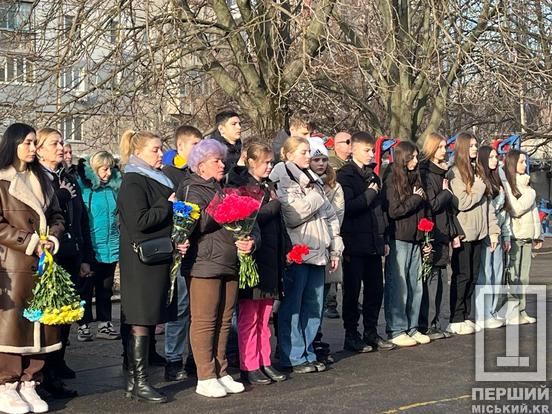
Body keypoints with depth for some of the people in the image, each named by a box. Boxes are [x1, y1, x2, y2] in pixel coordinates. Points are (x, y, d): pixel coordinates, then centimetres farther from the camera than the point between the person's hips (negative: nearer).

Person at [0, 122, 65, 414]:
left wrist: (52, 240, -2)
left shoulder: (41, 179, 16)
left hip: (42, 263, 6)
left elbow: (56, 216, 18)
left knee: (39, 324, 5)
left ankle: (28, 383, 13)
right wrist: (31, 243, -14)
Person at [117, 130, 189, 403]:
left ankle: (135, 380, 15)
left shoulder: (159, 180, 19)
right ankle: (139, 383, 0)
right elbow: (139, 221, -20)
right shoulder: (133, 183, -9)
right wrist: (168, 205, -11)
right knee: (141, 321, -5)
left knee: (148, 320, 9)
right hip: (141, 260, -9)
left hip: (159, 259, 9)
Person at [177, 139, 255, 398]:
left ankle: (220, 372, 19)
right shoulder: (192, 189, -3)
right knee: (204, 321, -4)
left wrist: (246, 240, 5)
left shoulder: (221, 189, 22)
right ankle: (205, 378, 2)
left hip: (229, 264, 8)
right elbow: (195, 224, -17)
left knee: (223, 321, 10)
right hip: (203, 265, -8)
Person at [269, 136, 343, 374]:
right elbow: (294, 214, -18)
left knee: (314, 306, 9)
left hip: (317, 251, 8)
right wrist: (315, 196, -4)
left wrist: (335, 248, 15)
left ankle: (306, 353, 19)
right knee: (293, 306, -2)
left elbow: (330, 216, 20)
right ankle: (294, 357, 4)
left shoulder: (314, 181, 19)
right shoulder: (282, 180, -5)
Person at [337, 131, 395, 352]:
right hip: (354, 243, -7)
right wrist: (369, 193, -12)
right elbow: (348, 207, -21)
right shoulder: (345, 175, -7)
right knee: (352, 290, 1)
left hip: (373, 243, 7)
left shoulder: (373, 176, 17)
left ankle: (371, 333, 20)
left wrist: (384, 239, 17)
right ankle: (351, 336, 10)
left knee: (375, 289, 9)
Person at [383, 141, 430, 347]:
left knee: (415, 286, 9)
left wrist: (426, 239, 12)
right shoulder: (392, 181, -7)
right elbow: (393, 211, -15)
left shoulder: (416, 179, 15)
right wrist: (416, 198, -7)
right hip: (398, 240, -7)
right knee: (398, 286, -3)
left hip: (415, 241, 7)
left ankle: (412, 328, 18)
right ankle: (396, 330, 4)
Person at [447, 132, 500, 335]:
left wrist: (493, 230, 8)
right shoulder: (455, 173, -8)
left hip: (478, 233, 7)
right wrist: (480, 187, -8)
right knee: (462, 276, -3)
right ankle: (455, 320, 5)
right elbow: (462, 203, -17)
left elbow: (486, 203, 13)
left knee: (472, 276, 9)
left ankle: (465, 317, 18)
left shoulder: (477, 172, 14)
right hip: (463, 234, -7)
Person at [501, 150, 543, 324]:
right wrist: (530, 193, -7)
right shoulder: (505, 183, -7)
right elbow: (515, 210, -15)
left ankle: (520, 311, 14)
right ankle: (511, 314, -3)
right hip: (513, 236, -7)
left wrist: (537, 234, 15)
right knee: (512, 276, -6)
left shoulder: (525, 182, 17)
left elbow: (533, 210, 18)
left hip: (526, 237, 7)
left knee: (523, 276, 8)